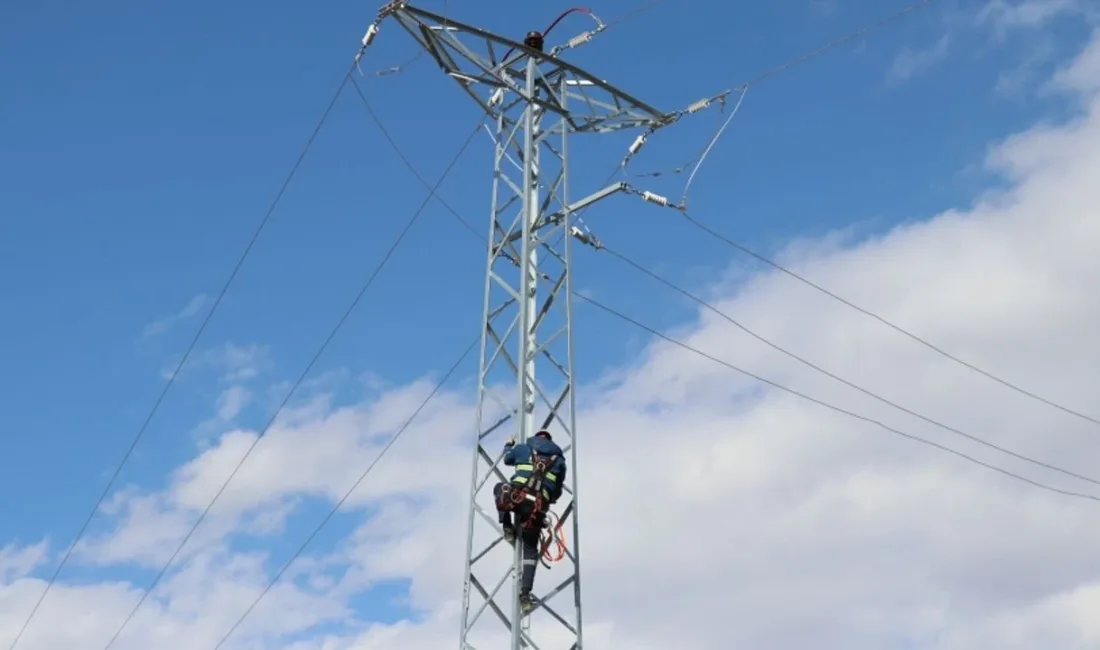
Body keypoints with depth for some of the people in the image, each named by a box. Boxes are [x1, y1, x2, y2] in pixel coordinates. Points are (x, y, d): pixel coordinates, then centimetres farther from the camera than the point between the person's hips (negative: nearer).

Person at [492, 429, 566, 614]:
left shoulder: (524, 448, 16)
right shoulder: (559, 460, 19)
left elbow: (507, 459, 37)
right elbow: (557, 492, 22)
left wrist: (508, 444, 58)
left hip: (515, 497, -1)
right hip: (537, 508, 1)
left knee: (499, 488, 34)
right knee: (530, 550, 14)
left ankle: (508, 529, 23)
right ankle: (525, 594, 1)